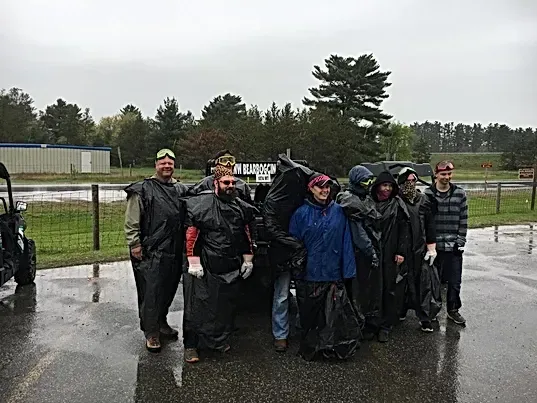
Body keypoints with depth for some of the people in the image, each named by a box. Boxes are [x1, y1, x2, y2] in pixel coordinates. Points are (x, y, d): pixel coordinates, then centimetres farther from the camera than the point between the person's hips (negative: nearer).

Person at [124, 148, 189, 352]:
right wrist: (135, 245, -12)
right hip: (151, 253, -6)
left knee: (169, 290, 17)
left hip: (174, 252, 6)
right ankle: (151, 332, 12)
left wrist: (184, 245, 15)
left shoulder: (181, 189, 12)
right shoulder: (143, 189, -5)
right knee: (151, 292, -2)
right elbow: (131, 221, -7)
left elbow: (187, 219, 19)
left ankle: (161, 322, 35)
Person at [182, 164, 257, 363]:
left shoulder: (241, 207, 8)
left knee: (226, 306, 16)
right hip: (205, 267, -5)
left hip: (231, 269, 6)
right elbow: (191, 235, -10)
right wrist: (194, 263, -13)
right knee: (198, 306, 1)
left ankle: (220, 339, 35)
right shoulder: (202, 204, -11)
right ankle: (191, 345, 15)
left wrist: (247, 261, 13)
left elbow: (246, 236, 16)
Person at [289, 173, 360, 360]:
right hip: (309, 273, -1)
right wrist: (296, 268, -2)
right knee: (310, 314, 11)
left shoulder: (338, 211, 2)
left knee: (335, 314, 2)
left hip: (333, 273, 1)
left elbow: (345, 241, 2)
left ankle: (335, 346, 21)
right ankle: (310, 347, 30)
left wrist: (347, 269, -2)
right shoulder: (301, 213, -3)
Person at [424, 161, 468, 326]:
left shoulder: (460, 193, 2)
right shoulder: (427, 194, -4)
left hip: (453, 246, 1)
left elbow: (463, 219, 4)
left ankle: (453, 310, 26)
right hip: (433, 245, -1)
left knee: (454, 281, 9)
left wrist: (460, 241, -2)